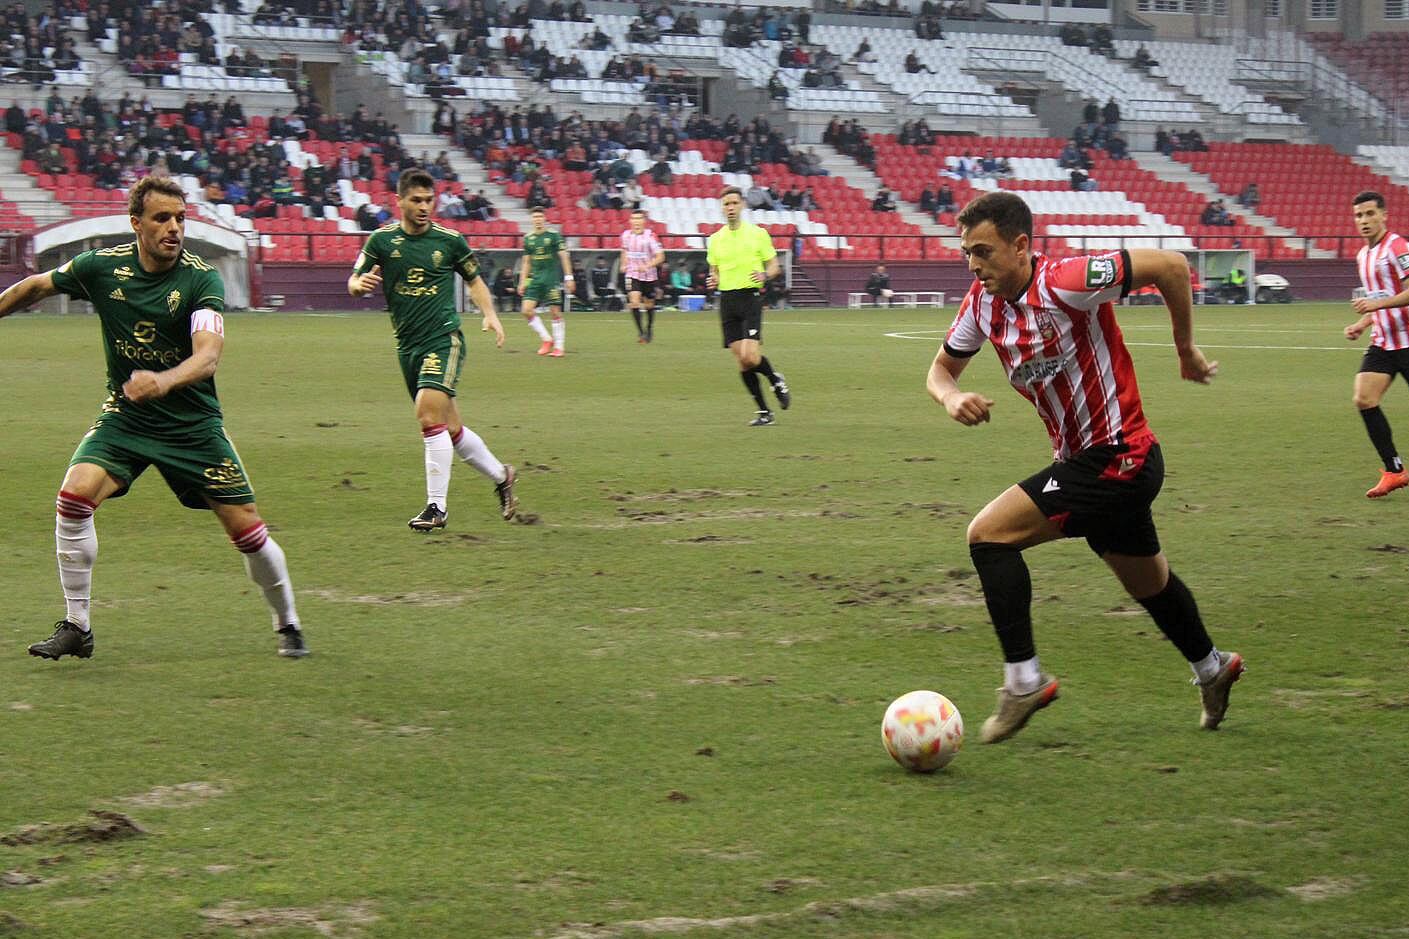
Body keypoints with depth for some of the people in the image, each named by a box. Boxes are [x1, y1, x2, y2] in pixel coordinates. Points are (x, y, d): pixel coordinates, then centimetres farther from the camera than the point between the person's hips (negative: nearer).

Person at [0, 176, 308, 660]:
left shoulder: (202, 279, -17)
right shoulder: (103, 266, -9)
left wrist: (163, 381, -51)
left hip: (193, 423, -2)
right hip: (124, 417, 2)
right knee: (75, 493, -22)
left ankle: (288, 624, 21)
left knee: (247, 529, -5)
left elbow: (208, 354, -33)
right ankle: (76, 627, -9)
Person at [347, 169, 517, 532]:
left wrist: (489, 313, -1)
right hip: (408, 345, 3)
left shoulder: (450, 239, 0)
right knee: (450, 428, 9)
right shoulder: (382, 240, 2)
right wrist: (361, 283, -20)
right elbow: (353, 282, 4)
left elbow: (474, 279, 15)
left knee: (429, 413, -21)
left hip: (444, 337, -3)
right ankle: (500, 476, 32)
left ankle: (436, 506, -15)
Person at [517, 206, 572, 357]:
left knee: (556, 312, -3)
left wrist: (569, 277, -8)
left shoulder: (553, 235, -4)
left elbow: (564, 256, -3)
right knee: (527, 310, -8)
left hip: (552, 278, -4)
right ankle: (547, 339, 5)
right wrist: (522, 282, 13)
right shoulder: (528, 238, 9)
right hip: (535, 279, 4)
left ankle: (558, 347, 5)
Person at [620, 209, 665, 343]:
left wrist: (648, 266, -29)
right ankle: (640, 332, -11)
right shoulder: (626, 235, -1)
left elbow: (660, 257, -16)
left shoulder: (650, 236, -14)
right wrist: (623, 265, 8)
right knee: (634, 301, -19)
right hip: (632, 274, 1)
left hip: (649, 275, -1)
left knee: (649, 304, 13)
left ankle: (649, 328, 39)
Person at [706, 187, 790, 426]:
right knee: (741, 361, 0)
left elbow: (774, 265, 6)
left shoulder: (757, 234, 1)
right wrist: (713, 281, -2)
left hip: (750, 296, -4)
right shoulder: (715, 239, 11)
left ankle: (776, 379, 13)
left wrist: (765, 275, -16)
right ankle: (764, 412, 8)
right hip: (727, 299, 4)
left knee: (749, 356, -19)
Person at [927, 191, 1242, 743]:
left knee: (989, 533, -17)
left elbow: (1171, 266, -20)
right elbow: (941, 368, 13)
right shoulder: (982, 304, 0)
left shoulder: (1065, 284, -23)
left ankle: (1024, 679, -11)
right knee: (1144, 579, 26)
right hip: (1080, 460, 9)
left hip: (1118, 458, -9)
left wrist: (1186, 351, -9)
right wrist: (952, 398, -11)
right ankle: (1211, 668, 48)